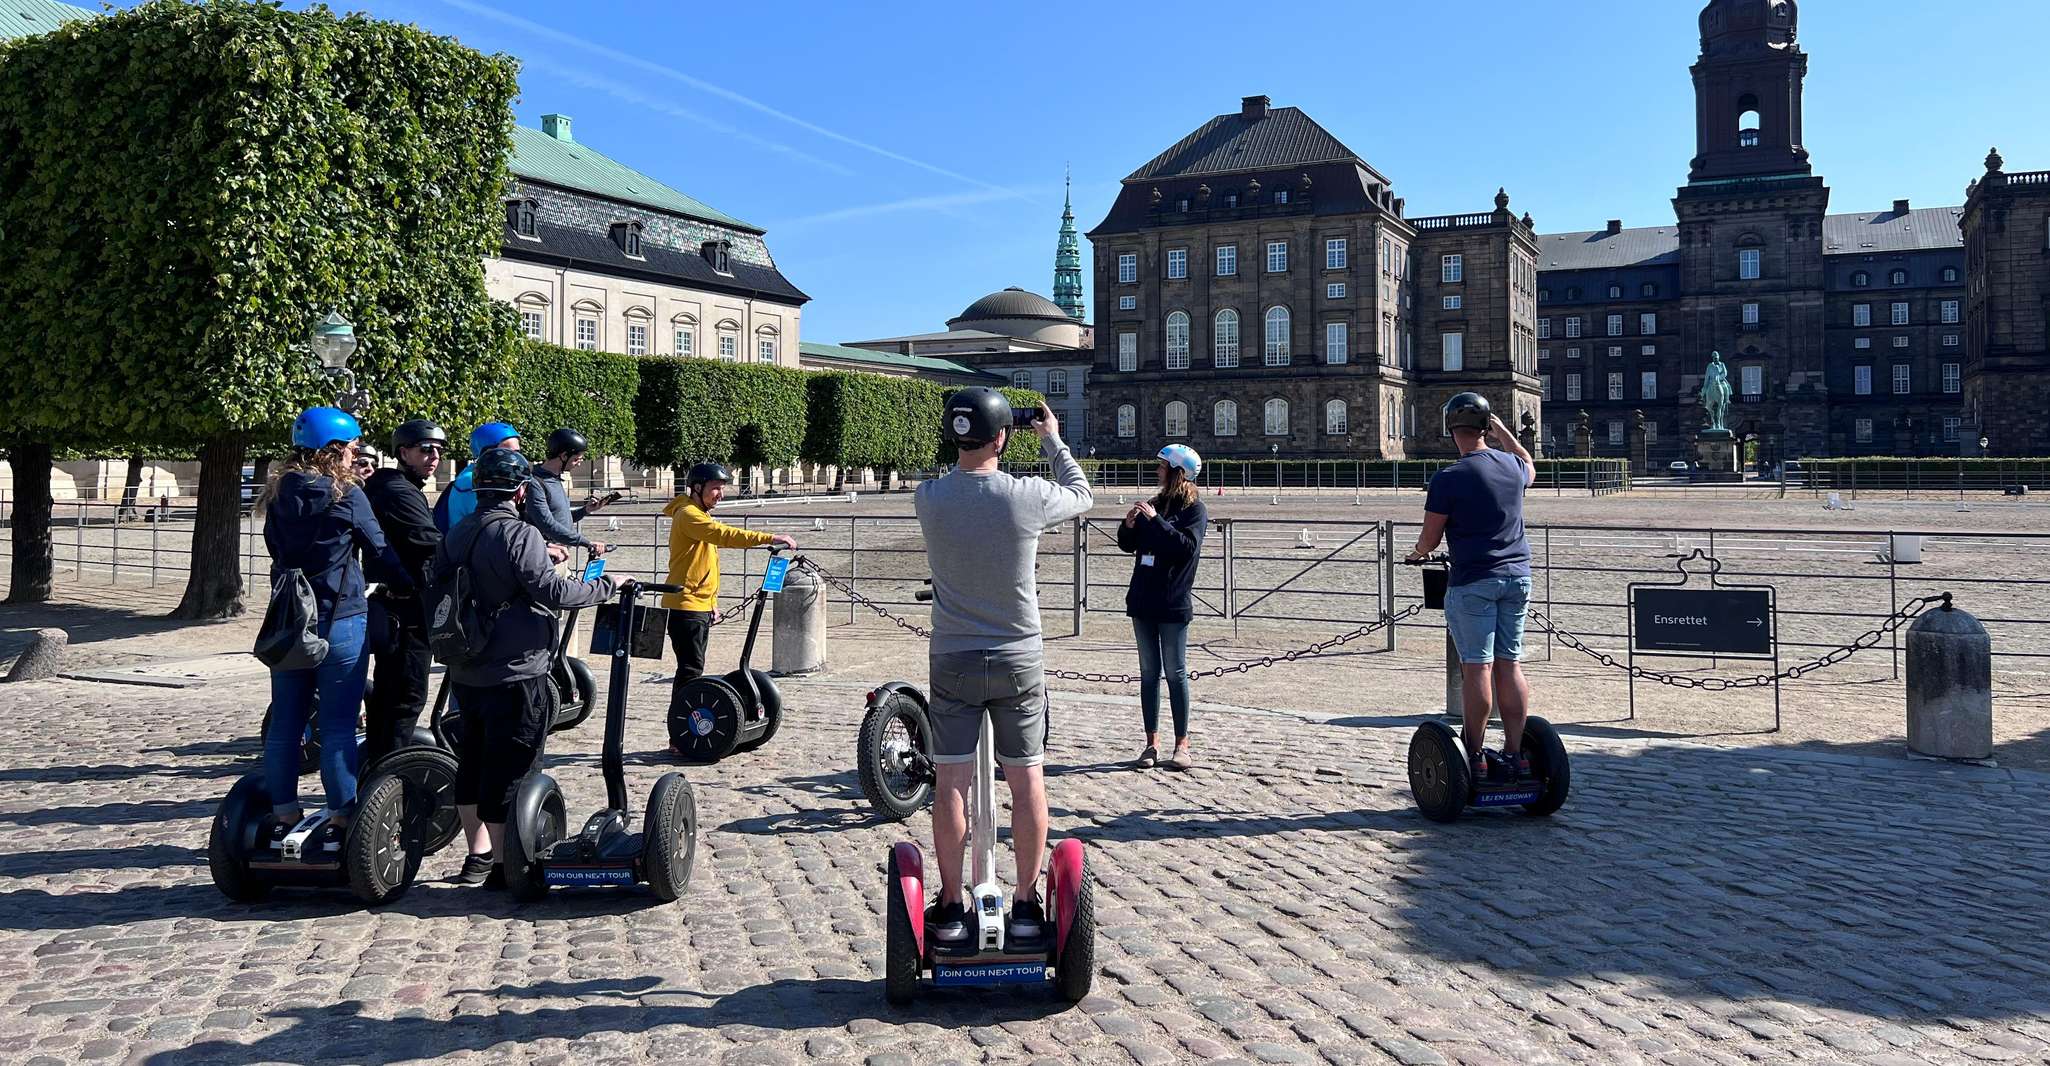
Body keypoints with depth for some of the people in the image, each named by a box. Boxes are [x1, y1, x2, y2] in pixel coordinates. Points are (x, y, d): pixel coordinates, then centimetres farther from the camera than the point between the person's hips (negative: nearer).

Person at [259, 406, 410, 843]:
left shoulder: (278, 495, 5)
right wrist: (410, 586, 11)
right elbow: (380, 548, -3)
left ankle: (283, 816, 18)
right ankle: (341, 820, 4)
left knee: (284, 722, 12)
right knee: (338, 726, 0)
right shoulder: (346, 496, -10)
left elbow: (275, 548, 15)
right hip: (338, 622, -5)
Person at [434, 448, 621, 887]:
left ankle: (477, 857, 25)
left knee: (473, 762, 16)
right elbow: (552, 591, -22)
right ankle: (502, 865, 4)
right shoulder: (520, 535, -15)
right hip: (515, 675, -8)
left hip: (467, 674, 8)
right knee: (509, 768, -1)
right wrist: (606, 586, -10)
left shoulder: (455, 536, 9)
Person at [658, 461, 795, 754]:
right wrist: (770, 538, -34)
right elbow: (725, 534, -29)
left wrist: (712, 602, 20)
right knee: (691, 670, -11)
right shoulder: (688, 514, -14)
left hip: (701, 605, 10)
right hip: (686, 606, -10)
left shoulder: (701, 515, 19)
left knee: (691, 670, 11)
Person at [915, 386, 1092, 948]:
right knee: (1027, 781, 8)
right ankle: (1027, 906, 16)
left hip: (953, 661, 1)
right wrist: (1052, 439, 21)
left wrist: (964, 441, 21)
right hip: (1019, 660, -1)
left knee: (951, 783, 6)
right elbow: (1082, 494, 9)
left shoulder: (928, 498, -10)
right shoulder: (1028, 497, -14)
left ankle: (950, 907, 14)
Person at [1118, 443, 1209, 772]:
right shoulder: (1154, 504, 13)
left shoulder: (1194, 509, -5)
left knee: (1175, 673, -1)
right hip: (1144, 602, 6)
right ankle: (1152, 742, 14)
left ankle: (1182, 744, 7)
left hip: (1173, 606, -6)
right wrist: (1129, 525, -4)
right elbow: (1127, 545, 16)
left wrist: (1156, 520, -23)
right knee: (1149, 673, 8)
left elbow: (1188, 546, -21)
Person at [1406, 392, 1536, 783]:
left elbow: (1429, 539, -5)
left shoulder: (1448, 479, -11)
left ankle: (1475, 755, 2)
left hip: (1473, 581, -6)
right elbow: (1531, 470, 34)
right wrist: (1504, 433, 37)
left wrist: (1417, 553, 17)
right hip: (1517, 575, 6)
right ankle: (1514, 754, 11)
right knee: (1509, 664, 8)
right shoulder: (1513, 467, 6)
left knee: (1477, 667, -3)